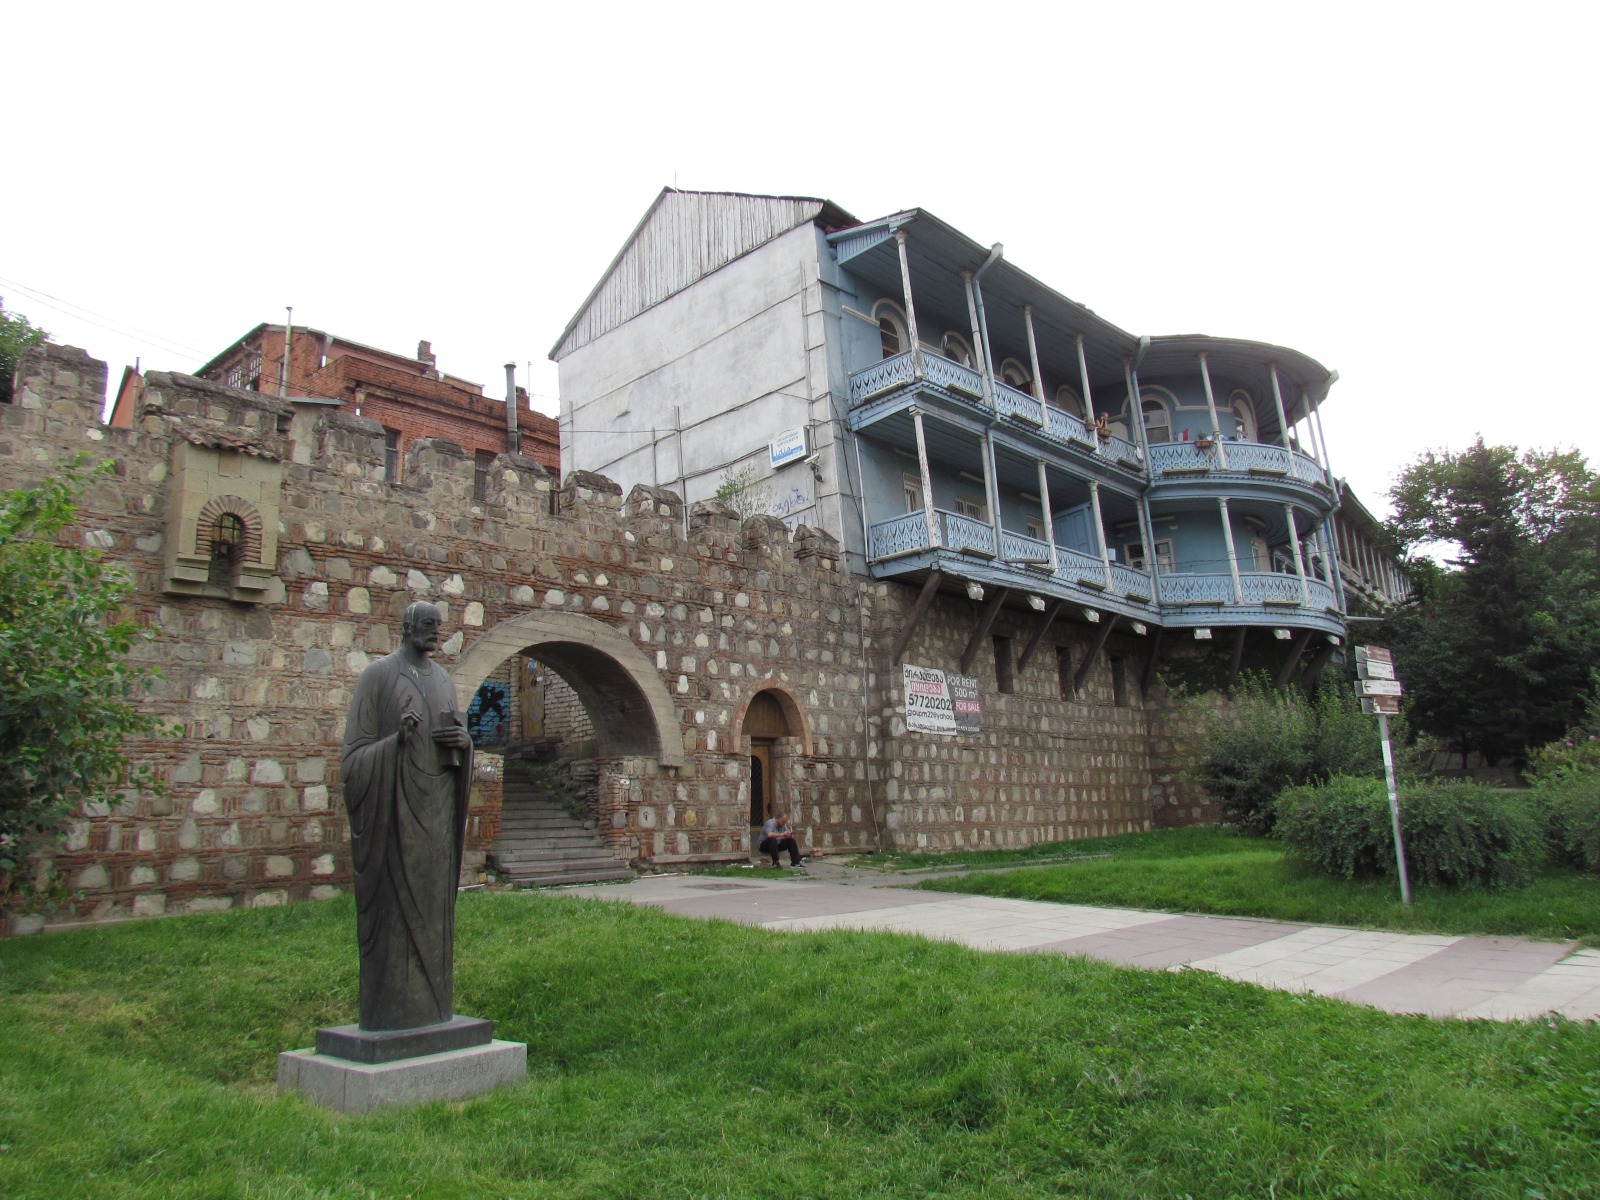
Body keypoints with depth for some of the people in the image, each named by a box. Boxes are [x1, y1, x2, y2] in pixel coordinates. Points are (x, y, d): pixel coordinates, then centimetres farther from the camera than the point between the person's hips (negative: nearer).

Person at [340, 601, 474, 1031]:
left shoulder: (442, 680, 14)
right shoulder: (376, 676, -5)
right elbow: (356, 753, -6)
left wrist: (464, 742, -6)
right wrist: (397, 740, -25)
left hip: (435, 799, 6)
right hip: (394, 800, -6)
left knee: (432, 897, 8)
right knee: (393, 899, -4)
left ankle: (428, 1001, 16)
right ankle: (389, 1007, 4)